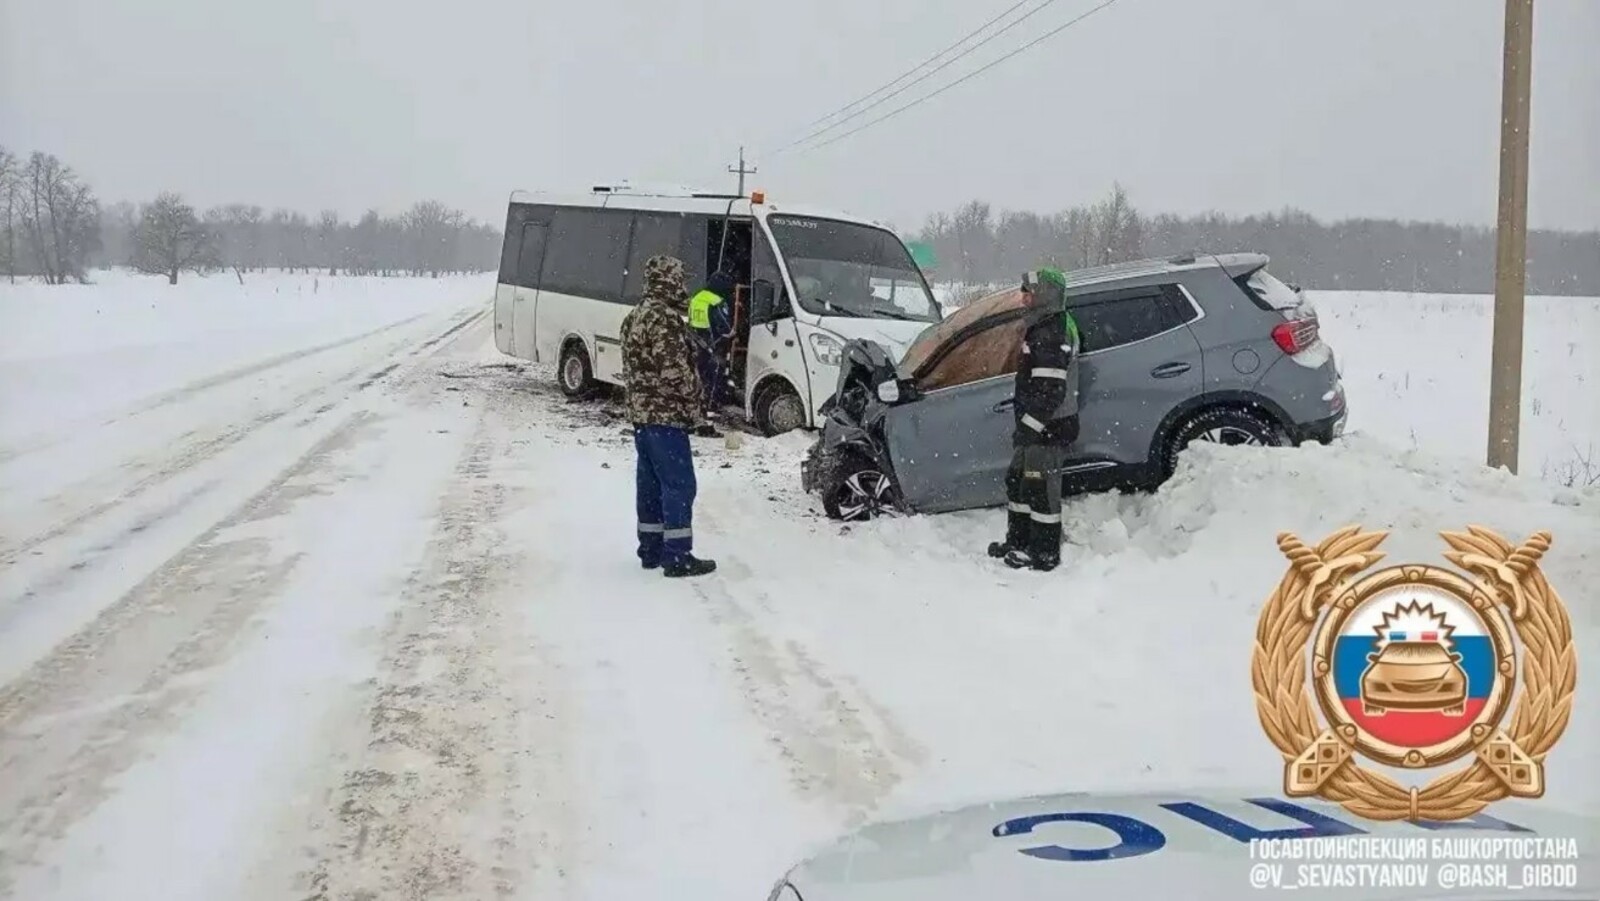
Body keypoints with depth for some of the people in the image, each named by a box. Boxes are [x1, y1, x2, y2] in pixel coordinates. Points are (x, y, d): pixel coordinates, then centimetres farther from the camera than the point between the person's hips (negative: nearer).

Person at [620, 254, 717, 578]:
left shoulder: (635, 316, 15)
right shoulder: (665, 317, -17)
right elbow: (675, 369, -22)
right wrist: (694, 405, -8)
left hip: (640, 412, 10)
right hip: (667, 415, -10)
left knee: (649, 483, 13)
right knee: (679, 485, -6)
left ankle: (651, 550, 19)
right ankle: (677, 557, -6)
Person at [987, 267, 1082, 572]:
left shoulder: (1050, 336, -21)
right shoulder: (1048, 327, 14)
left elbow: (1051, 391, -26)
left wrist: (1028, 426, -23)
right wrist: (1024, 426, 23)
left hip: (1049, 428, -11)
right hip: (1040, 425, 11)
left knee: (1040, 489, -2)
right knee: (1017, 481, 19)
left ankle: (1045, 554, 7)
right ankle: (1019, 541, 31)